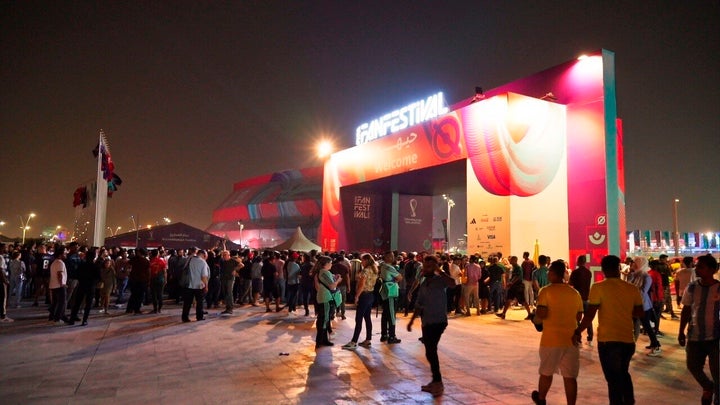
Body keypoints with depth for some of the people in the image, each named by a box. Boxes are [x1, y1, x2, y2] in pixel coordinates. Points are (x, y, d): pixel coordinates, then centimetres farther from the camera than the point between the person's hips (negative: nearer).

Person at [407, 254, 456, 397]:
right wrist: (411, 321, 14)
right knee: (430, 352, 13)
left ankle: (438, 382, -2)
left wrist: (439, 270, -26)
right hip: (426, 322, 8)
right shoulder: (423, 284, 12)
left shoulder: (440, 280, -10)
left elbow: (452, 283, -33)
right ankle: (435, 381, 25)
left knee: (431, 351, -13)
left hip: (438, 321, -8)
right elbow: (419, 305, 17)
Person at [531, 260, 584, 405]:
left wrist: (536, 314, 2)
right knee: (570, 377, 6)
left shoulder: (546, 291, -11)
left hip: (551, 339, -3)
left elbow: (542, 314, -19)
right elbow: (579, 317, 11)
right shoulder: (575, 293, 4)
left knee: (546, 372, 16)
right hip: (571, 340, 3)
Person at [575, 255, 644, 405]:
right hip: (628, 339, 5)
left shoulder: (598, 287, -11)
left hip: (608, 340, -5)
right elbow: (640, 313, 12)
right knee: (623, 373, 28)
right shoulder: (632, 288, 3)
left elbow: (589, 315, -14)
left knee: (614, 379, 7)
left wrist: (577, 332, -4)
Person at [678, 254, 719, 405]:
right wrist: (681, 331, 4)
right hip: (694, 336, 3)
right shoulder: (691, 287, -1)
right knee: (693, 366, 9)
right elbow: (686, 310, 7)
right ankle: (708, 387, 39)